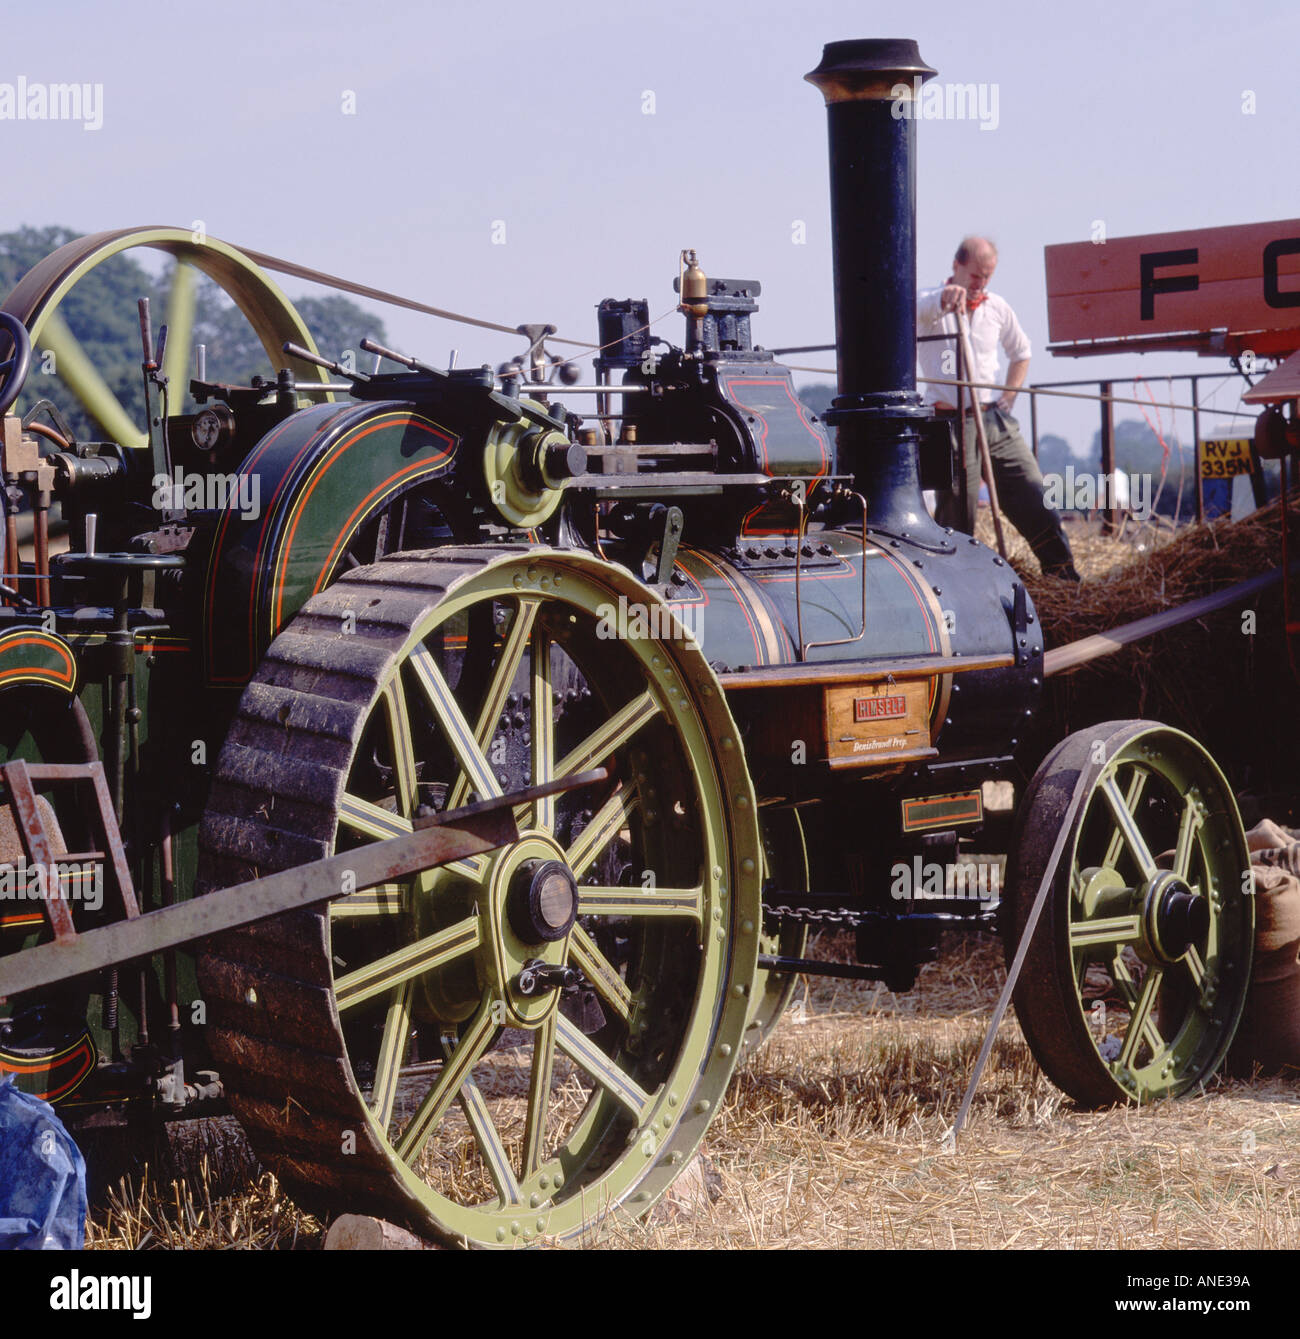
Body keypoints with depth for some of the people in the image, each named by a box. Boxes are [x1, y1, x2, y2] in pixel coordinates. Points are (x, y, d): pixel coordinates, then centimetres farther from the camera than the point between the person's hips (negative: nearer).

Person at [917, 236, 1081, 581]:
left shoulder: (997, 307, 11)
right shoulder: (932, 304, -3)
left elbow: (1021, 353, 27)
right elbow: (919, 309, -30)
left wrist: (1008, 398, 14)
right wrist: (946, 297, -53)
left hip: (995, 418, 5)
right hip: (952, 423, -4)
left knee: (1033, 495, 4)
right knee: (958, 507, -6)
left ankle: (1063, 574, 14)